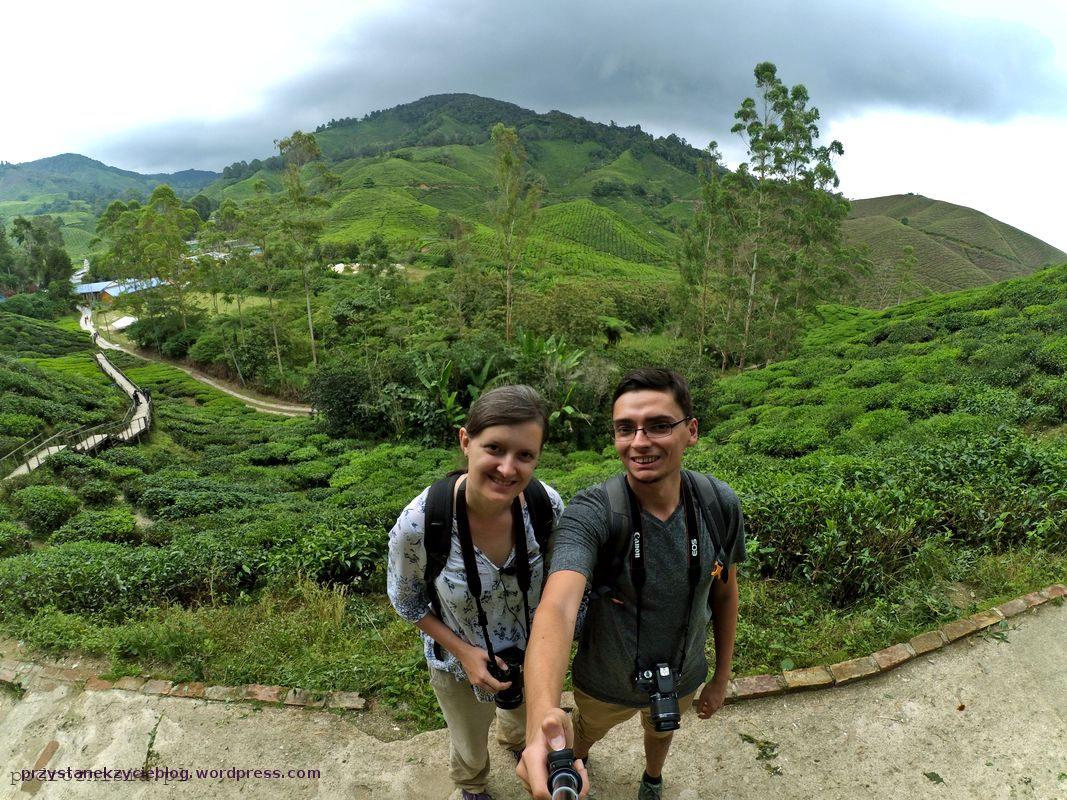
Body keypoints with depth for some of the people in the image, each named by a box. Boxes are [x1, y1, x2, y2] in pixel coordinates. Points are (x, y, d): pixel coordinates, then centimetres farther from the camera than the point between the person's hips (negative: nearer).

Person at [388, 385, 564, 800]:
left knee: (525, 719, 36)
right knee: (470, 749, 29)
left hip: (532, 654, 3)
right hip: (459, 663, -2)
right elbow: (407, 602, -15)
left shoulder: (548, 506, -29)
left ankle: (514, 739, 74)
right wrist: (464, 653, -21)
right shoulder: (417, 525, -36)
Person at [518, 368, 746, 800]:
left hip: (681, 678, 3)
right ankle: (576, 761, 67)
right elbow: (557, 606, -51)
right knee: (588, 729, 30)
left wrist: (722, 676, 3)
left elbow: (724, 591, -6)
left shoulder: (720, 504, -23)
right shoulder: (591, 513, -36)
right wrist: (541, 713, -69)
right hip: (605, 682, -2)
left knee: (661, 731, 34)